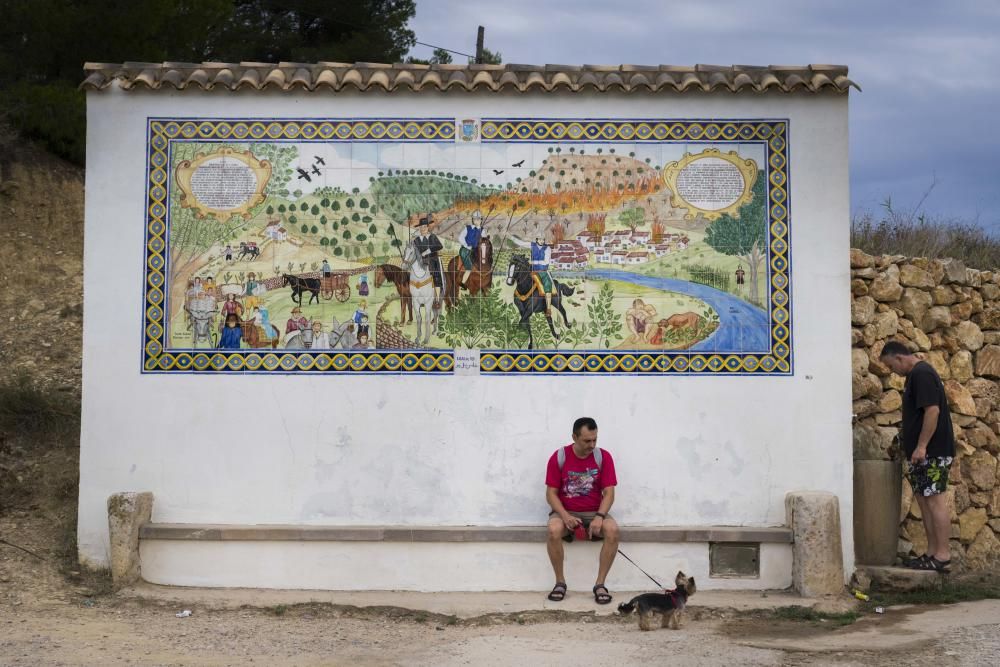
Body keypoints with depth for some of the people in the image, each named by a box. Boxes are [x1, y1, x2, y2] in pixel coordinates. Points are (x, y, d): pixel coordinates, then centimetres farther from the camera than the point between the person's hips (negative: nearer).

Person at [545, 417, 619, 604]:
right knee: (554, 529, -34)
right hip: (565, 512, -1)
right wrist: (565, 516, -23)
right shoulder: (558, 458, -7)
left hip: (594, 513, 1)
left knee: (612, 529, -31)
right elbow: (551, 493, -5)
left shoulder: (604, 457, -4)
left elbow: (609, 493, -7)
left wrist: (600, 516, -25)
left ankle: (600, 584, -21)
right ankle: (560, 582, -18)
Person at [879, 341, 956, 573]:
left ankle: (942, 556, -6)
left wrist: (921, 446, -22)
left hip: (932, 451, -10)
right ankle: (932, 552, 15)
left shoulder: (922, 374, -14)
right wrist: (905, 438, 24)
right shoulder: (916, 374, 18)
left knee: (935, 500, -8)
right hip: (923, 452, 10)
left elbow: (932, 410, -22)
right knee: (924, 501, 11)